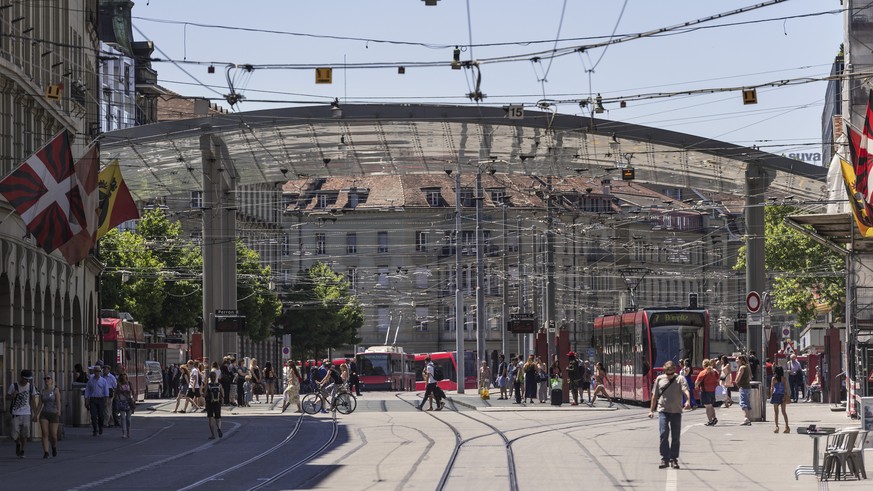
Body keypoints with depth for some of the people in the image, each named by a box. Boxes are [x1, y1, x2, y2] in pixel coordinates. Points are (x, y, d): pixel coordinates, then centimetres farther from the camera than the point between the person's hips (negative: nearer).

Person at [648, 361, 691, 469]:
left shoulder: (680, 379, -1)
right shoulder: (660, 379, 5)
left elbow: (685, 390, -19)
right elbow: (655, 395, 12)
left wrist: (688, 400, -38)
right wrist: (651, 410, 12)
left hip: (676, 411, 0)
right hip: (663, 411, 0)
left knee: (675, 437, 5)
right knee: (664, 434, -10)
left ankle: (674, 459, 14)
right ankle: (664, 459, -6)